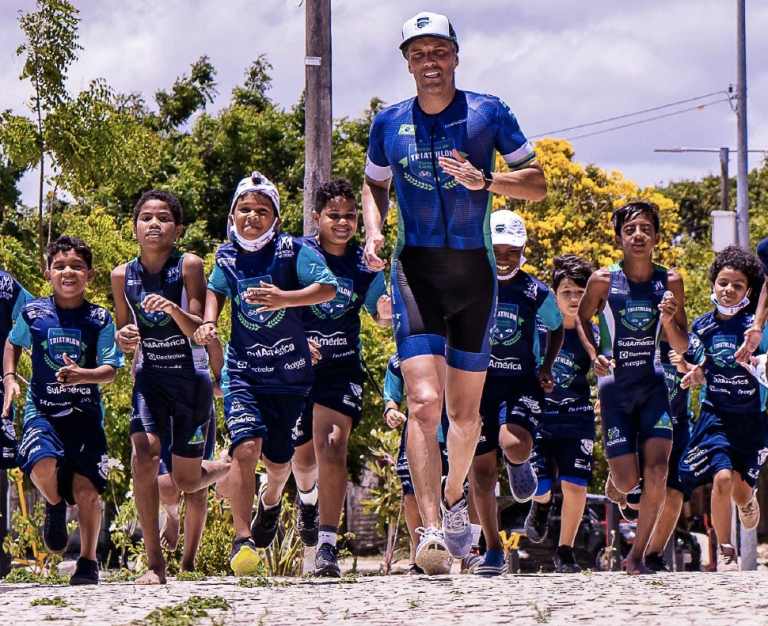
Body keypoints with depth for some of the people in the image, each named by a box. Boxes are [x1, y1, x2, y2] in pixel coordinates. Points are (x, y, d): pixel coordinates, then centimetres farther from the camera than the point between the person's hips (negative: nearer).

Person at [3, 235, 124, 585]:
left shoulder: (100, 319, 0)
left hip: (86, 414, 0)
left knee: (86, 490, -8)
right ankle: (54, 507, 8)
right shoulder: (33, 313, 2)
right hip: (42, 411, 0)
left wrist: (82, 375, -25)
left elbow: (110, 371, -6)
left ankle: (88, 560, 13)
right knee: (43, 464, -29)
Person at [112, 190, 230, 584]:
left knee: (186, 480, 6)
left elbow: (198, 329, -16)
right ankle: (154, 563, -13)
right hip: (150, 375, 2)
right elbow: (125, 333, 10)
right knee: (143, 458, -21)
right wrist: (124, 339, -14)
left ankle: (232, 468, 44)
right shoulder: (123, 275, -2)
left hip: (191, 377, -2)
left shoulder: (189, 266, -11)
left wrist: (173, 309, -36)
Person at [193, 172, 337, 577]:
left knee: (277, 458, 11)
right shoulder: (227, 256, 0)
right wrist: (209, 321, 3)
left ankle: (270, 501, 48)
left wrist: (284, 298, -39)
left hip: (289, 374, -1)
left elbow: (328, 288, -24)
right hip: (242, 371, 1)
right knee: (246, 448, -20)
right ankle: (242, 539, -14)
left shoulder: (292, 251, -11)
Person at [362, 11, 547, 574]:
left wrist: (484, 180, -15)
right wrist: (373, 232, 3)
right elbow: (375, 184, 22)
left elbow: (537, 183, 3)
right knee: (425, 402, -18)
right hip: (416, 269, -1)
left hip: (474, 270, 1)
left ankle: (453, 498, 38)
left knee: (465, 409, 11)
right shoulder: (390, 124, 6)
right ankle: (431, 530, -21)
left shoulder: (488, 113, 1)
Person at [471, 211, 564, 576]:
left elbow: (556, 329, 17)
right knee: (482, 471, 0)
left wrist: (546, 368, 4)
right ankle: (493, 550, 14)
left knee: (515, 446, -29)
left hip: (521, 383, -1)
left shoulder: (537, 293, -1)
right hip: (478, 383, 1)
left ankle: (519, 464, 12)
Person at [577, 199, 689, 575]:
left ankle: (637, 555, 1)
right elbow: (581, 319, 10)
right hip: (614, 386, -1)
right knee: (627, 483, -4)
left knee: (657, 470, -15)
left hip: (653, 383, 1)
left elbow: (682, 347, 4)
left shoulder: (670, 282, -2)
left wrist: (669, 320, -16)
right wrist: (594, 356, -7)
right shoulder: (603, 281, -8)